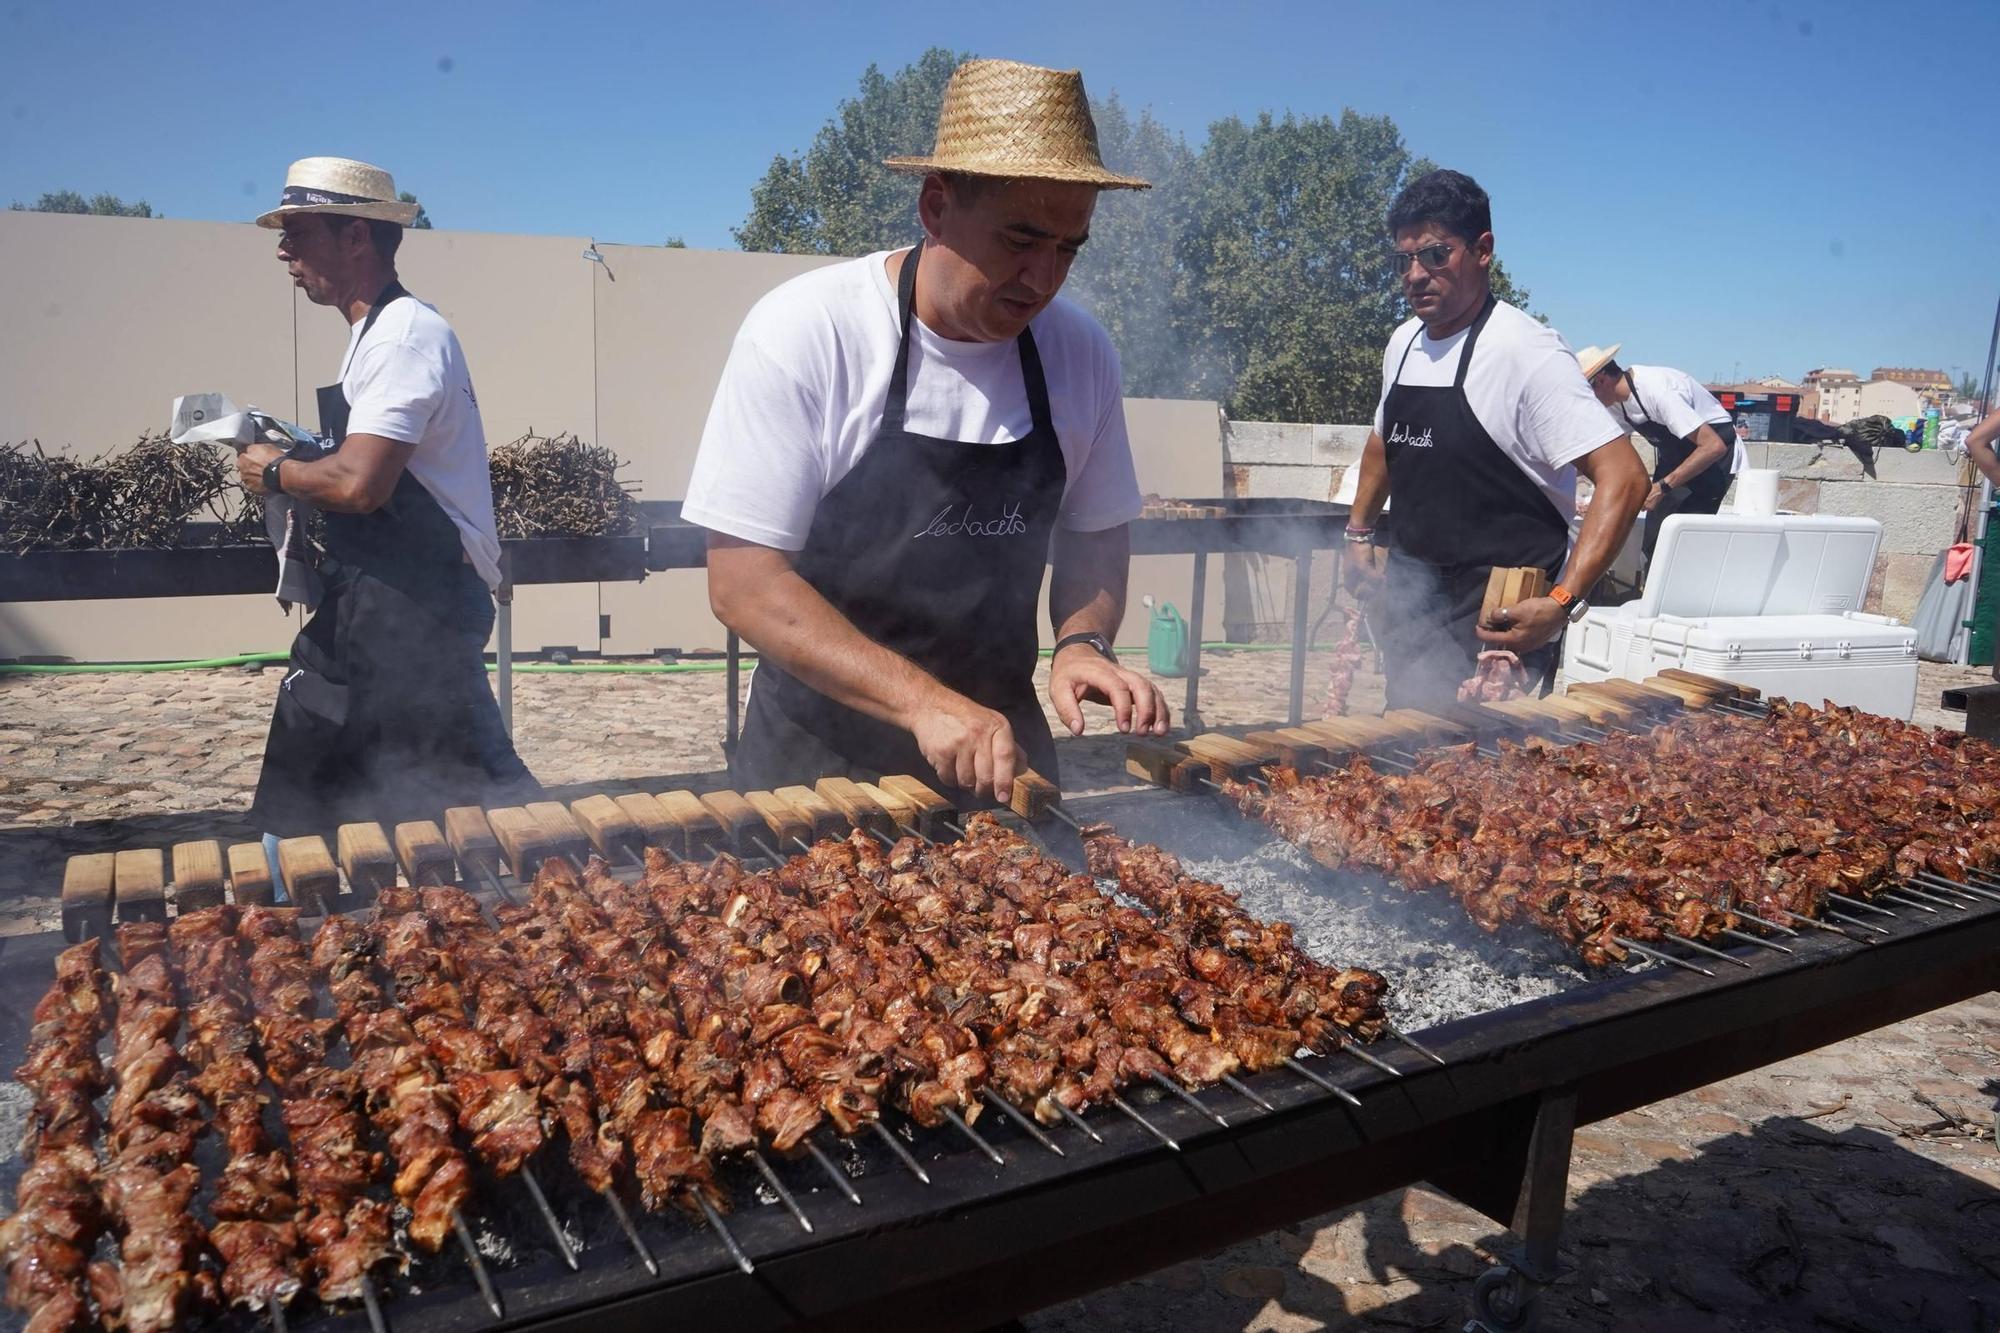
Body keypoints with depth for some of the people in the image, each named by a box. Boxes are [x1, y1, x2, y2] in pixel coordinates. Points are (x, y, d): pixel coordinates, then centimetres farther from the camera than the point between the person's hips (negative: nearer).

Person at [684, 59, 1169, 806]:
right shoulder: (803, 332, -18)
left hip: (1000, 748, 4)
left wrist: (1081, 643, -13)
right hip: (820, 753, -3)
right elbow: (742, 583, -20)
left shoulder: (1082, 352, -6)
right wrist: (924, 702, -30)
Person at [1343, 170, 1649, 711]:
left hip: (1498, 615, -7)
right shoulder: (1403, 345, 8)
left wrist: (1562, 603, -28)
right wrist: (1359, 532, 19)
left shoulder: (1526, 351, -16)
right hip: (1409, 597, 7)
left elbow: (1624, 477, -21)